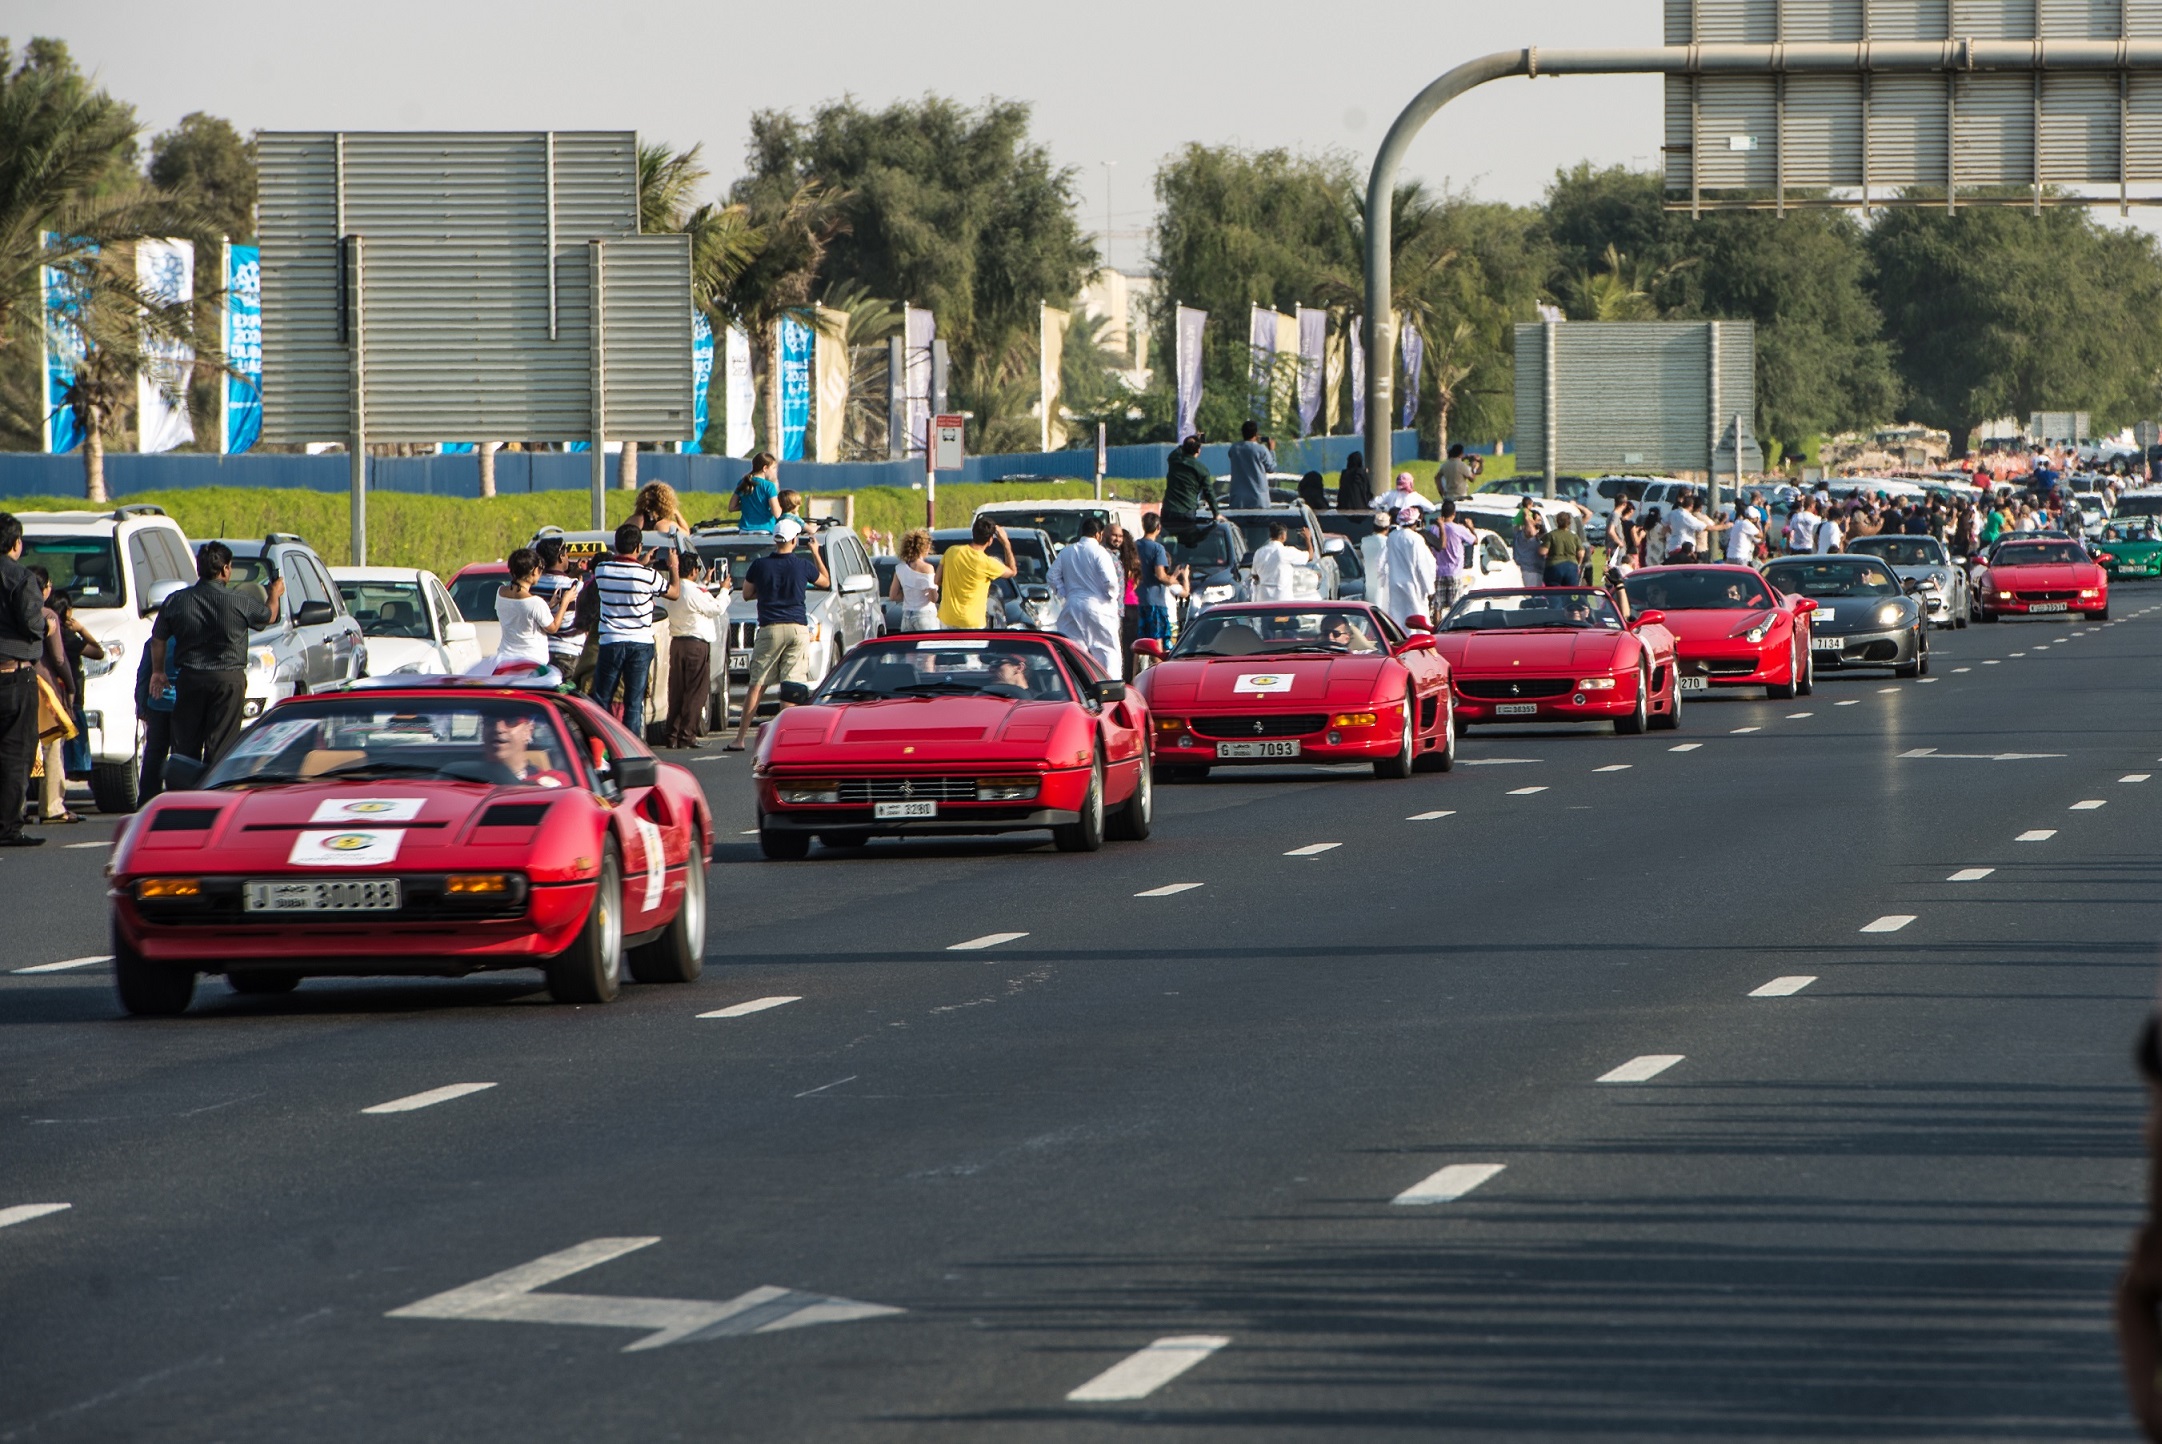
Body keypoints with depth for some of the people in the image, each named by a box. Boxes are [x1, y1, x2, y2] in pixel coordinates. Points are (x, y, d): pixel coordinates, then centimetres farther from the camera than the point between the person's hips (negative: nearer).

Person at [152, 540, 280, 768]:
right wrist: (275, 594, 34)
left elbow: (158, 639, 11)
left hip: (190, 680, 3)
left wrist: (157, 671, 28)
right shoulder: (239, 602, -8)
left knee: (185, 744, 9)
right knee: (220, 747, 0)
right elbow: (268, 615, 12)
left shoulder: (176, 601, 0)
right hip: (228, 681, -3)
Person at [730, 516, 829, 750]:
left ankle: (740, 738, 1)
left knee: (757, 685, 3)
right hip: (798, 628, 0)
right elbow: (826, 581, 21)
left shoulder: (760, 565, -1)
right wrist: (816, 553, 30)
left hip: (770, 629, 0)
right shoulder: (803, 566, 1)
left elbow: (747, 594, 12)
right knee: (791, 684, 0)